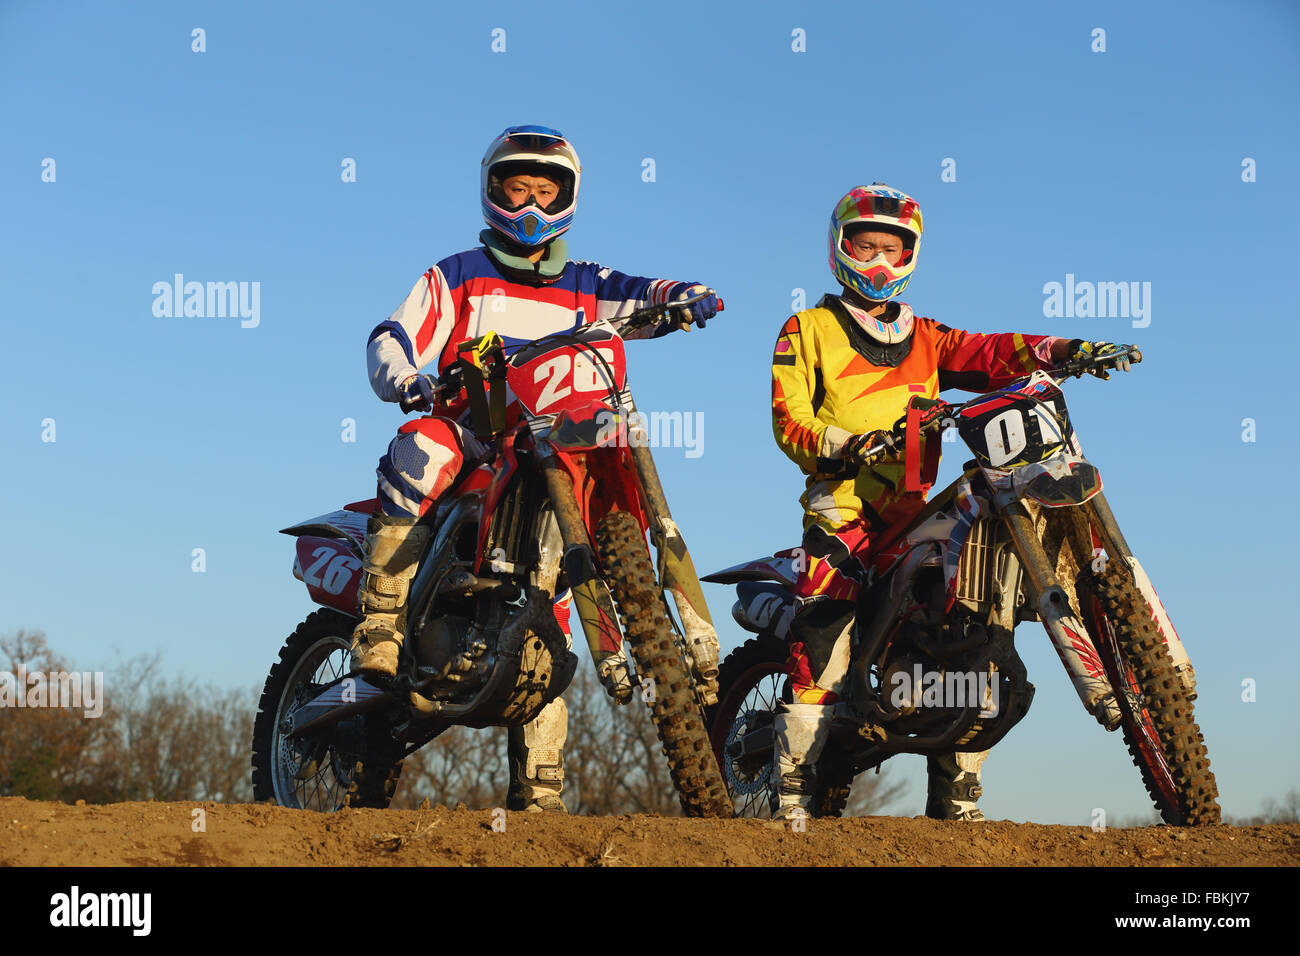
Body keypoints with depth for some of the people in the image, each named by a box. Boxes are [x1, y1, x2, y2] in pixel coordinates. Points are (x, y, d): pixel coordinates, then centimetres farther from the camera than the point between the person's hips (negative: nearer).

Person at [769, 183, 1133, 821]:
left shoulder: (923, 337, 24)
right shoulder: (808, 329, 12)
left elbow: (986, 355, 7)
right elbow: (789, 417, 0)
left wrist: (1067, 351, -11)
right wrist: (845, 445, -21)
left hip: (911, 505, 5)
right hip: (842, 501, -5)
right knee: (825, 626, -22)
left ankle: (954, 796, 5)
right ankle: (793, 786, -20)